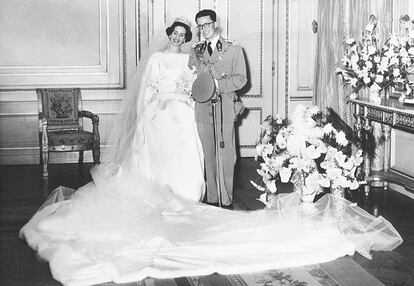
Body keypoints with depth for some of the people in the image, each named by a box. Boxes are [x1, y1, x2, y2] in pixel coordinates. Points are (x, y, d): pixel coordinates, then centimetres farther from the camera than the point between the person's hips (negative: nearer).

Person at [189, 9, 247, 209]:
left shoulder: (234, 50, 5)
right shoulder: (195, 52, 15)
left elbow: (240, 79, 0)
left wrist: (218, 84, -13)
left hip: (225, 110, -3)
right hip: (203, 110, 3)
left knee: (226, 156, -6)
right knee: (209, 156, 5)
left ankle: (226, 201, 0)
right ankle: (212, 200, 12)